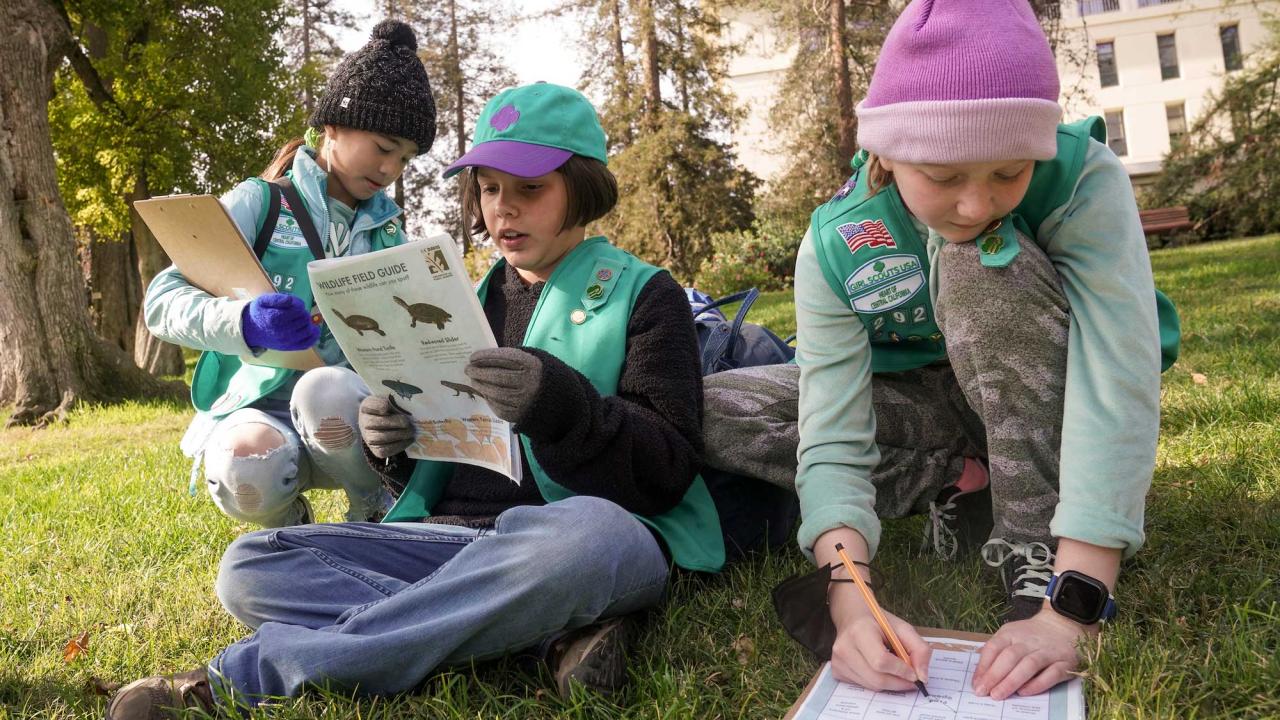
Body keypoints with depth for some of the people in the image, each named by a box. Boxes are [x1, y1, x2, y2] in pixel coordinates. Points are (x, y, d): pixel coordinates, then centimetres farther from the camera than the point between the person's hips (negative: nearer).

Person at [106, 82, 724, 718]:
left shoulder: (644, 295, 4)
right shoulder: (472, 302, 20)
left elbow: (670, 472, -7)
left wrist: (564, 409, -26)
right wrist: (390, 445, -3)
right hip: (456, 539, 6)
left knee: (588, 533, -41)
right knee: (249, 567, -12)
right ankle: (548, 632, -22)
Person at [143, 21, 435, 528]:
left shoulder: (388, 231, 11)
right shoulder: (261, 202, -2)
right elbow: (162, 300, -12)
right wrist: (244, 323, -33)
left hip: (344, 419, 2)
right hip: (257, 408, -2)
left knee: (324, 390, -35)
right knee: (247, 472, -37)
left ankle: (380, 516, -6)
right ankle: (290, 524, 1)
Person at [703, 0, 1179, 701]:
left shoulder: (1085, 181, -28)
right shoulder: (837, 247, -23)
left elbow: (1120, 394, -35)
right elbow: (832, 443, -28)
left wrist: (1066, 611, -42)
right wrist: (852, 603, -45)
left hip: (1057, 410, -2)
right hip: (937, 407, 3)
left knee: (980, 262, -33)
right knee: (709, 412, -17)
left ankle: (1035, 543, -21)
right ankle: (964, 483, -7)